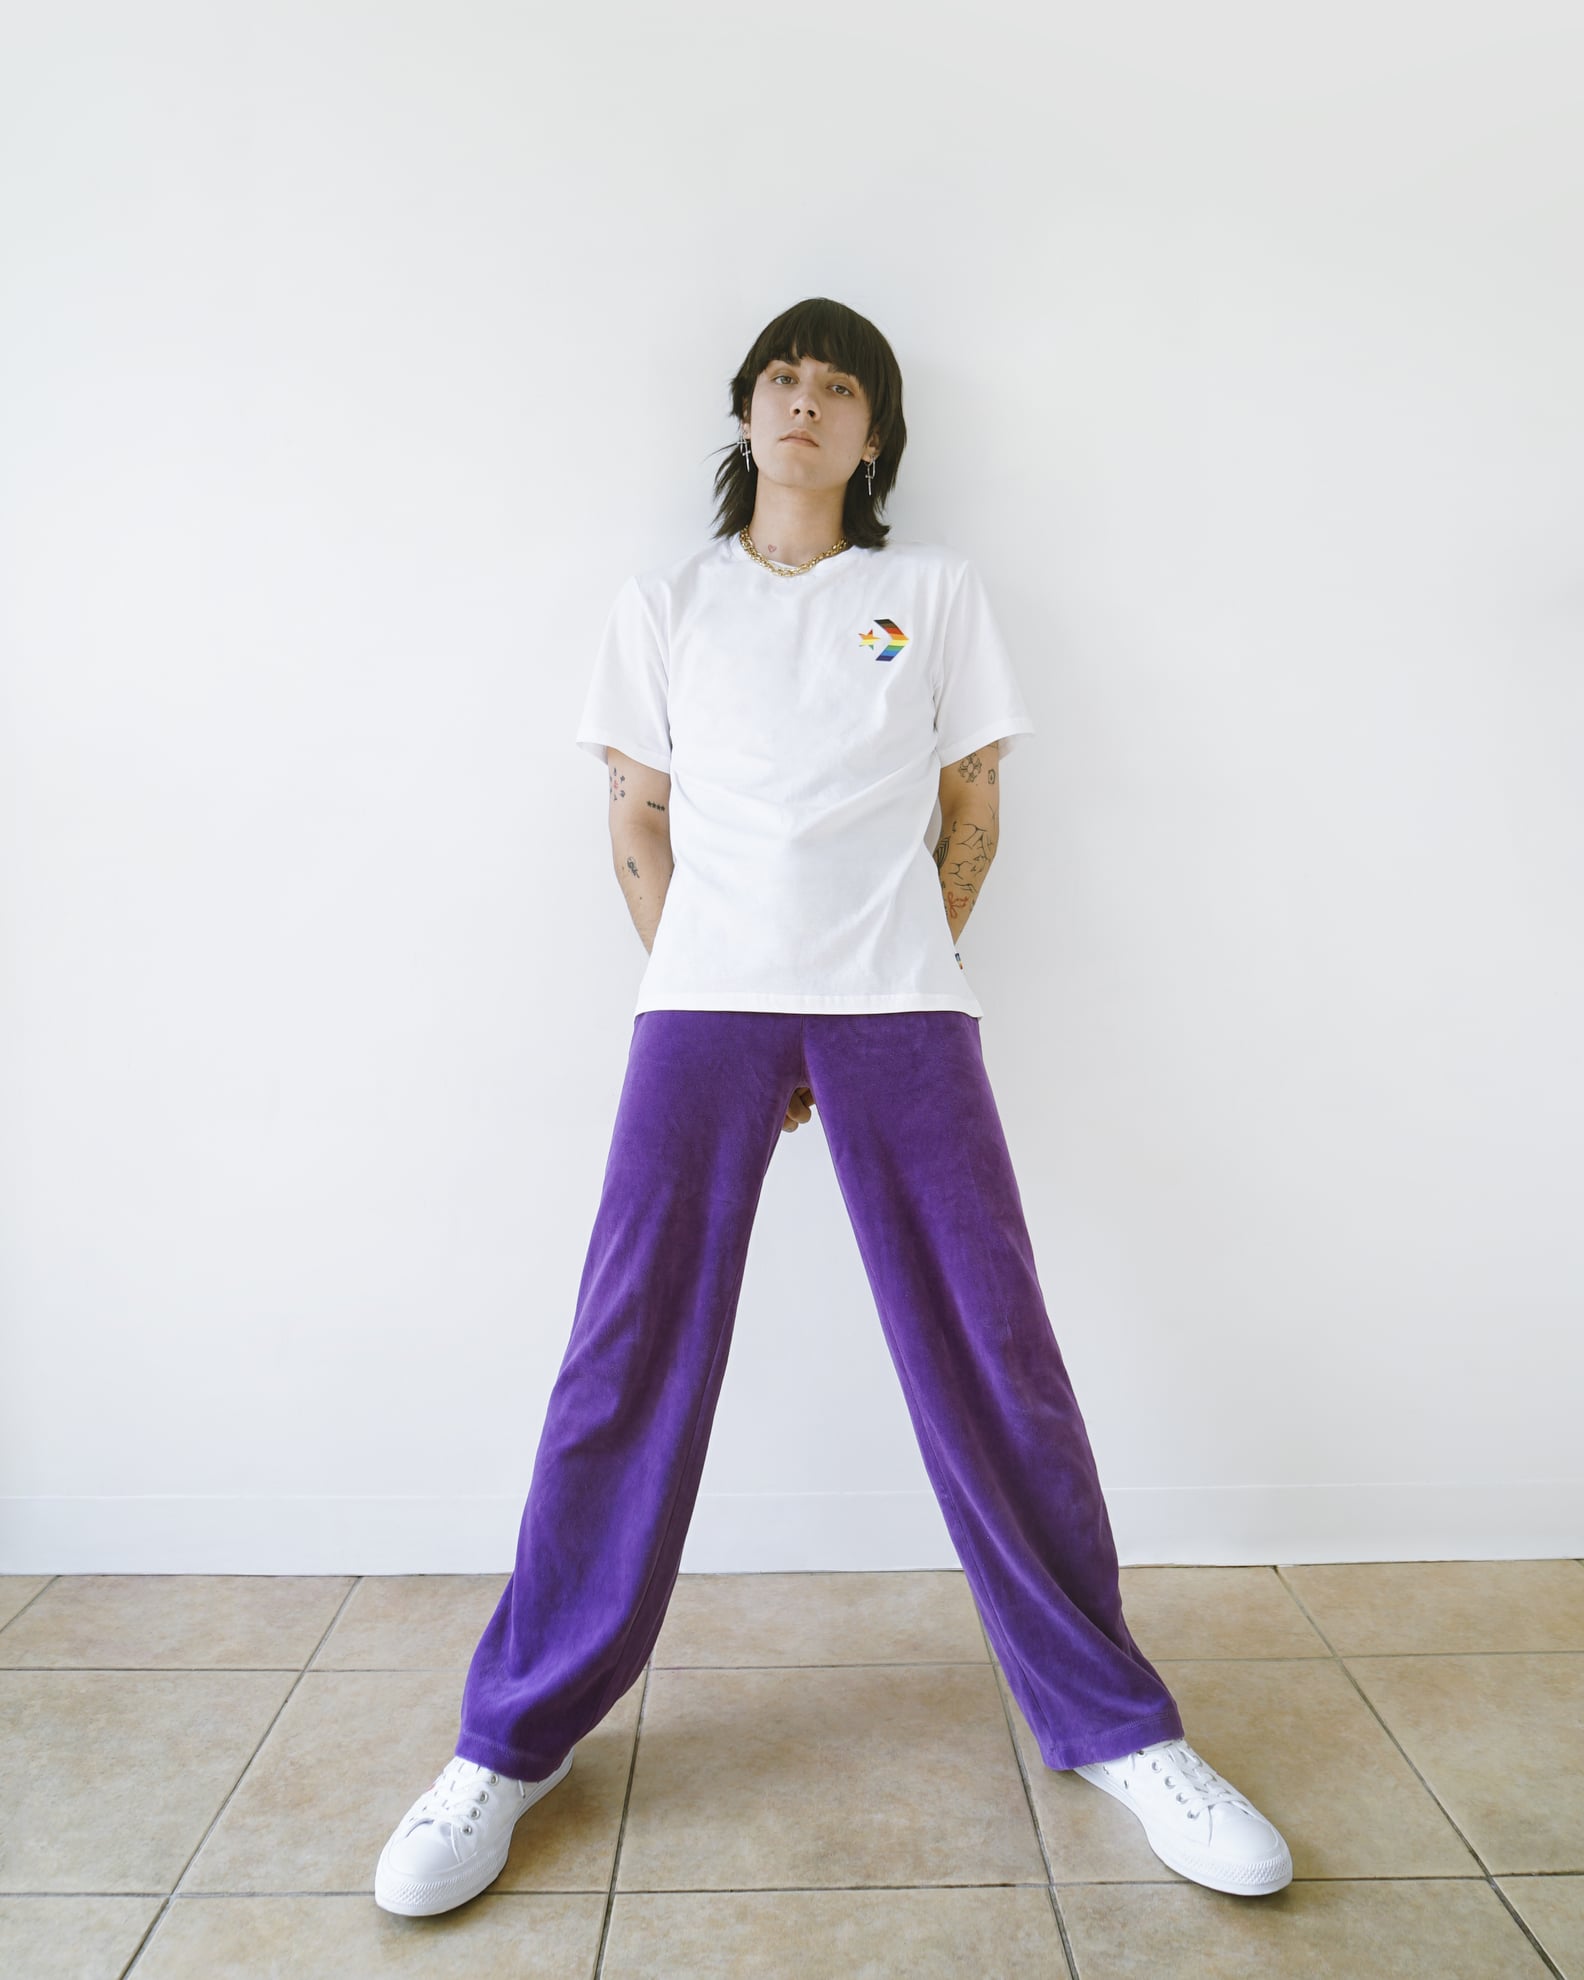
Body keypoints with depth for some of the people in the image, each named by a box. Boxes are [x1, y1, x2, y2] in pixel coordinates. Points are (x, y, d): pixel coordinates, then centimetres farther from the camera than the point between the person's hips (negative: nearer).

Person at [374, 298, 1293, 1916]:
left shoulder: (937, 593, 14)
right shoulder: (664, 605, 16)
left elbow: (973, 812, 12)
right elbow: (638, 827, 11)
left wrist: (894, 985, 4)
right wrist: (720, 1005, 2)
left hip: (902, 1008, 0)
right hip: (702, 998, 1)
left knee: (993, 1357, 0)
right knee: (629, 1358, -2)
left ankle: (1111, 1723, 19)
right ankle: (514, 1740, 16)